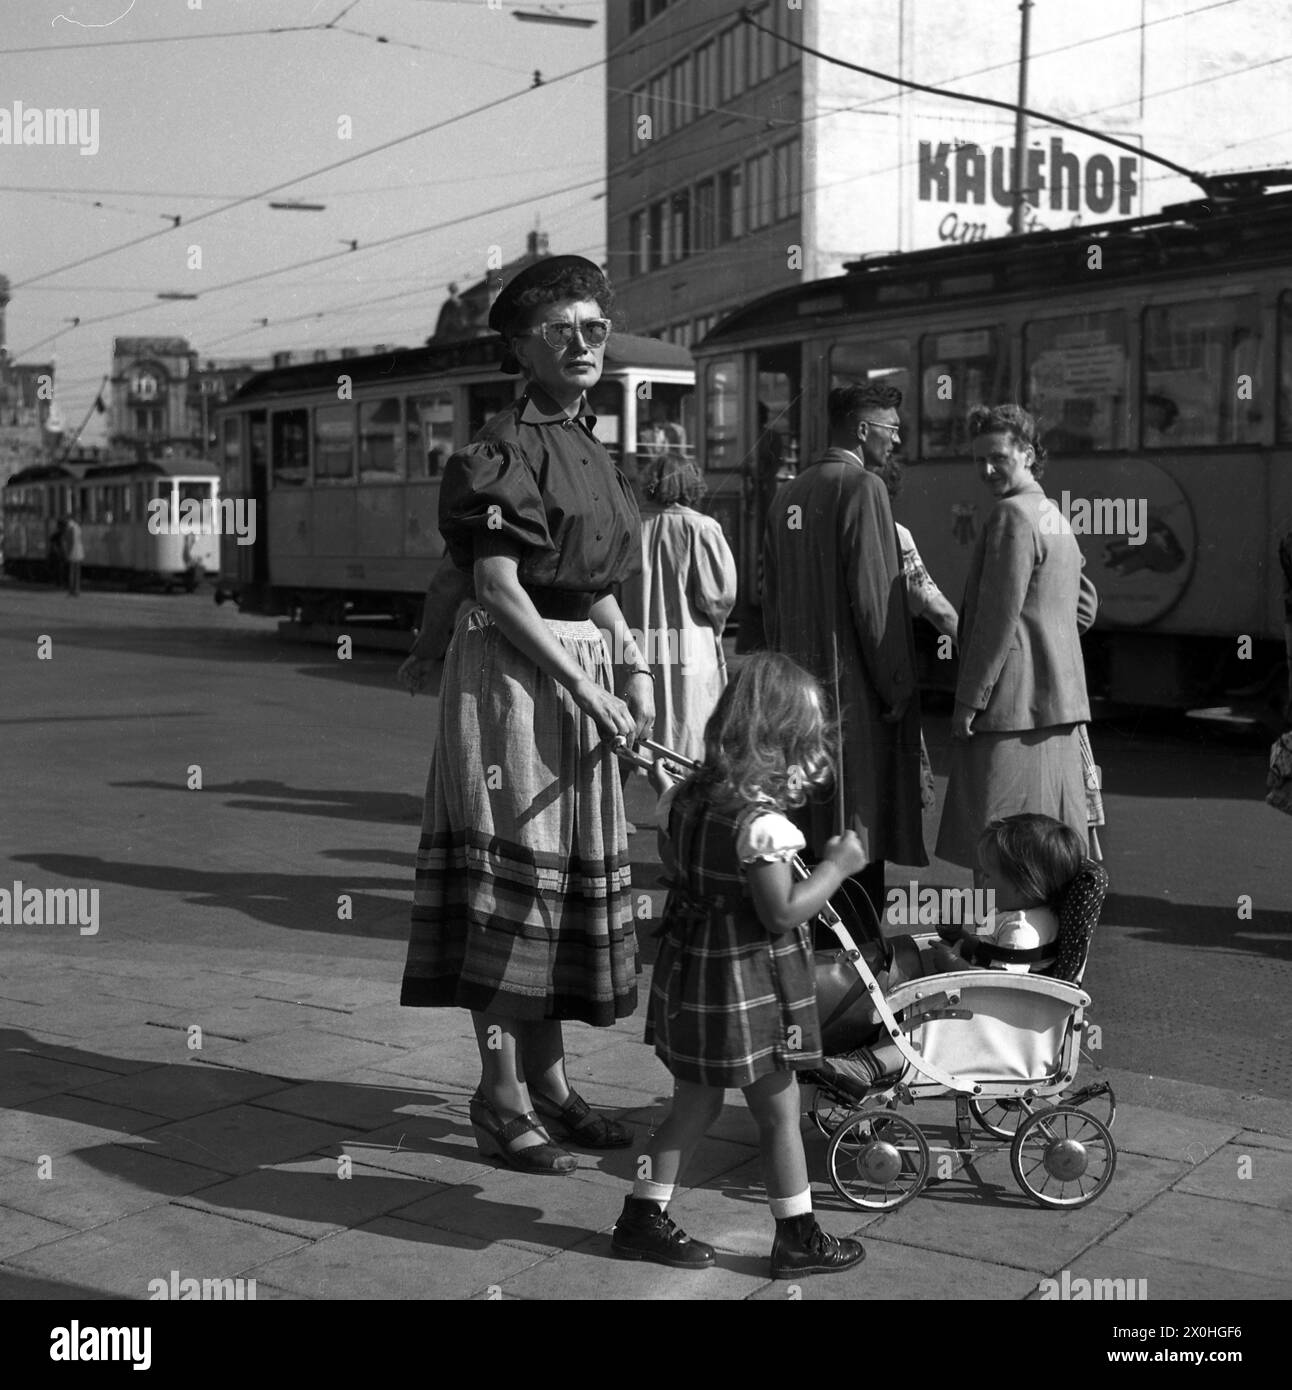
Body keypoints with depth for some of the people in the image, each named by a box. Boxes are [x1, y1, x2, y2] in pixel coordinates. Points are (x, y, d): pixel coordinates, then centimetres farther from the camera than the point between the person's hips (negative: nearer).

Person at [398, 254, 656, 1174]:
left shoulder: (589, 449, 15)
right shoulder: (505, 450, -11)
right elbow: (498, 590, -17)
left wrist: (635, 667, 6)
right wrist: (585, 689, -19)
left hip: (581, 669, 9)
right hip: (511, 673, -9)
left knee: (570, 874, 12)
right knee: (510, 875, -4)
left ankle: (548, 1076, 24)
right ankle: (500, 1097, 5)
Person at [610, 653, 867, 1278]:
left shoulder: (686, 795, 0)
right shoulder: (760, 821, -24)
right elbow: (782, 912, -24)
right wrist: (838, 865, -13)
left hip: (690, 970, 8)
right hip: (748, 986, -8)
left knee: (695, 1105, 20)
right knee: (779, 1112, 8)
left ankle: (643, 1216, 25)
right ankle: (797, 1238, 20)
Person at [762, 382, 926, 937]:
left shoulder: (788, 494, 11)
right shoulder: (862, 487, -12)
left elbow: (770, 595, 15)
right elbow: (873, 596, -17)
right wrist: (896, 686, -12)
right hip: (854, 684, -8)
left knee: (813, 825, 14)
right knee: (860, 828, -2)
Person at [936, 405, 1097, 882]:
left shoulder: (1012, 515, -12)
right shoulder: (1055, 517, 19)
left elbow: (998, 616, -17)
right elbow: (1085, 603, 27)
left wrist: (968, 700, -14)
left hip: (1012, 705, -10)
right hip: (1058, 702, 10)